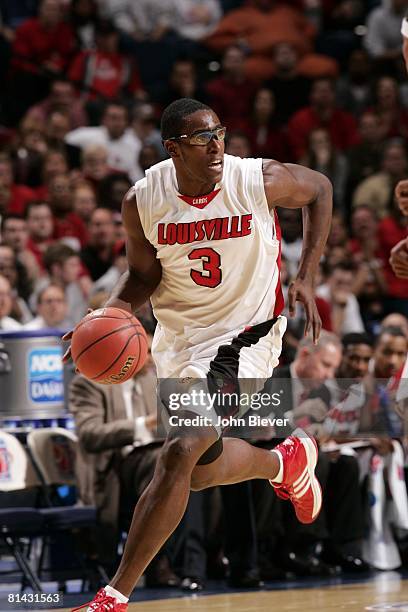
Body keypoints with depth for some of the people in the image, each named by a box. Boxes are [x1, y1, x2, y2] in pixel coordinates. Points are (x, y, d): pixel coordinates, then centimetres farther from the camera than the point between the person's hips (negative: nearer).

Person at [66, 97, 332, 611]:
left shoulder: (259, 180, -19)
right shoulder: (142, 201, -13)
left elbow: (318, 189, 2)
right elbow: (144, 274, 3)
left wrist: (306, 277, -6)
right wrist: (109, 314, -19)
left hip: (244, 332, -5)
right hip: (178, 333, 5)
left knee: (180, 454, -21)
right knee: (201, 470, 17)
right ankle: (286, 462, 52)